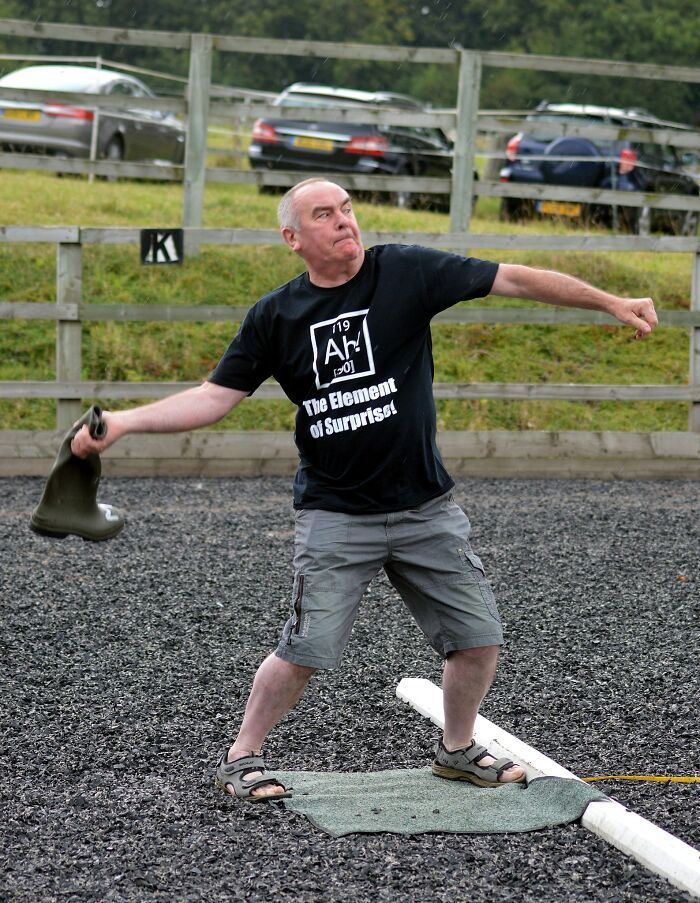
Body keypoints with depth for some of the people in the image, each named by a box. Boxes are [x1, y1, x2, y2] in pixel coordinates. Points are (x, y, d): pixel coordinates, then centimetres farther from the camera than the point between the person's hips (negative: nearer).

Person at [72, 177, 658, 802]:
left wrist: (612, 303, -7)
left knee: (479, 638, 4)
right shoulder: (275, 316, 0)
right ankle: (240, 760, 9)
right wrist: (123, 422, -9)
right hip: (334, 513, -2)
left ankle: (457, 751, 29)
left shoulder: (407, 272, -3)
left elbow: (515, 280, -3)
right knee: (307, 649, -12)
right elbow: (215, 398, 2)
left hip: (427, 508, 2)